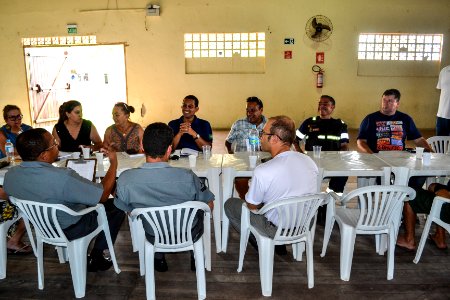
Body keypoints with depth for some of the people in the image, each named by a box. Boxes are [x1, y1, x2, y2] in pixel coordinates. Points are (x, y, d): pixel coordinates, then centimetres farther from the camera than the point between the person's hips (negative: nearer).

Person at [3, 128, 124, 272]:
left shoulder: (10, 175, -17)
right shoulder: (62, 178, -39)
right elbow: (103, 195, -27)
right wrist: (114, 163, -15)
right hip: (70, 230, -7)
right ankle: (95, 258, 17)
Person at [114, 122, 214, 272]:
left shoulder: (125, 179, -26)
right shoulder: (187, 177, -30)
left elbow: (124, 209, -6)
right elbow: (209, 205, -13)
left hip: (154, 238, 1)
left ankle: (158, 258, 39)